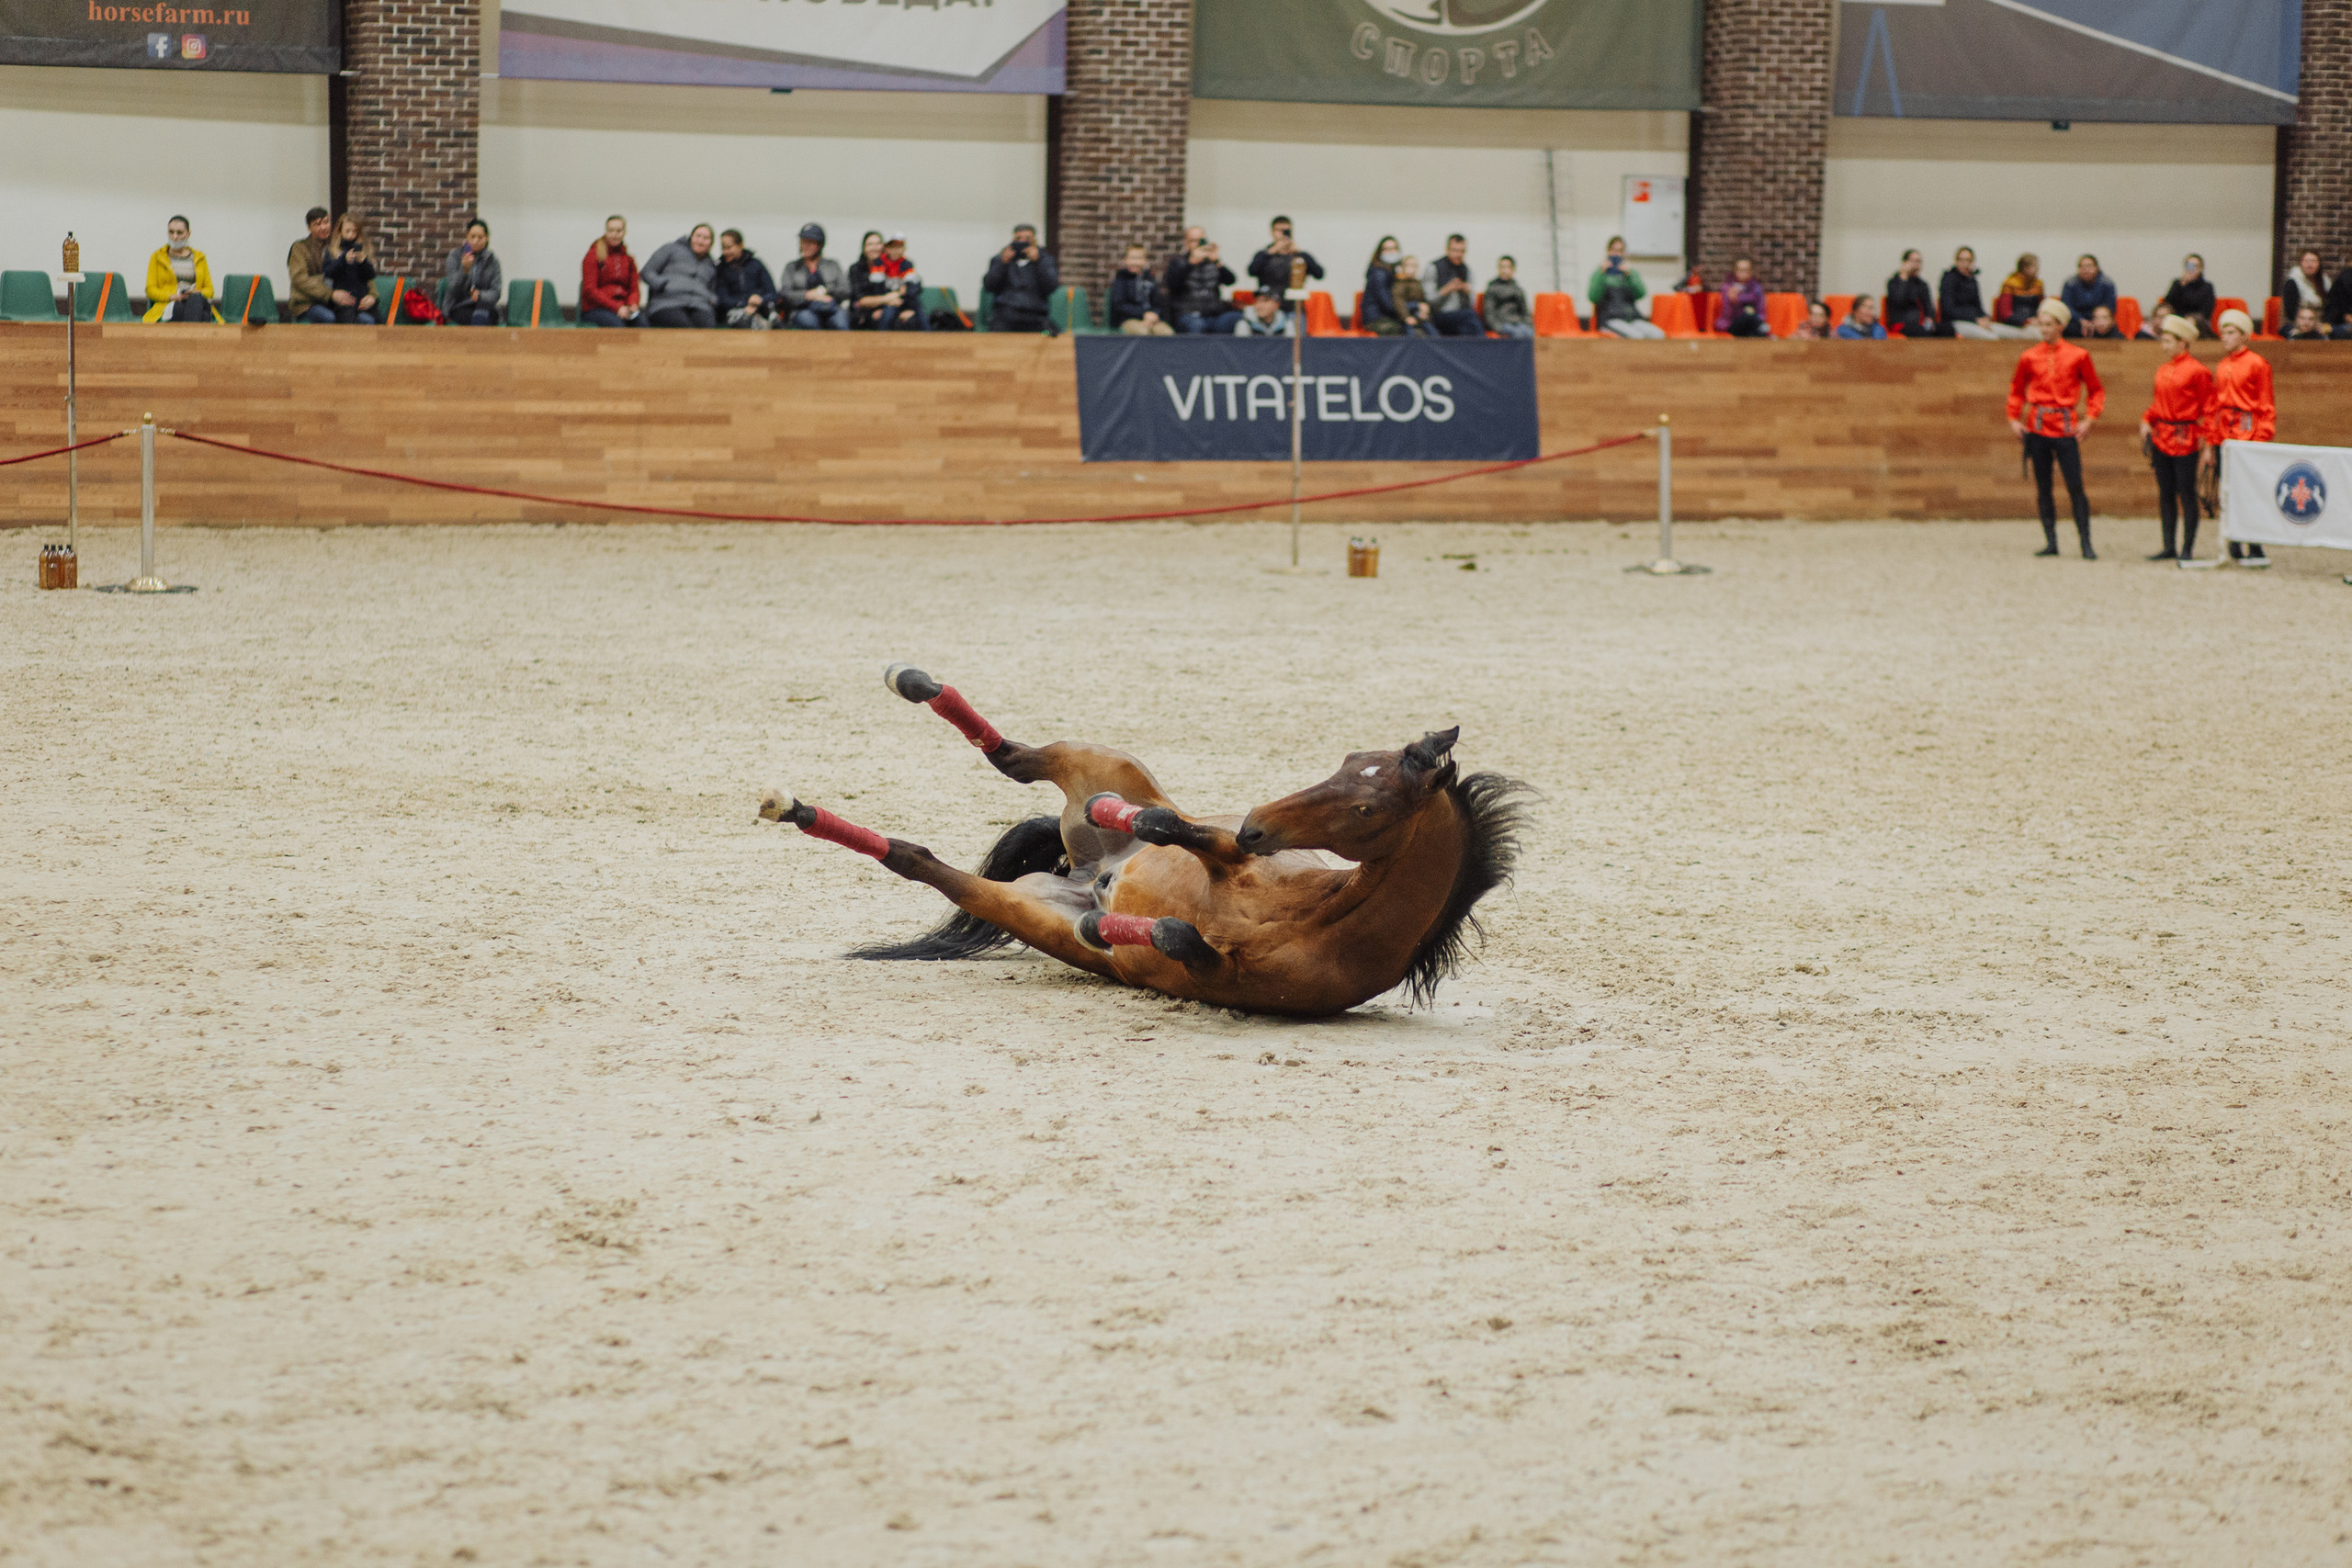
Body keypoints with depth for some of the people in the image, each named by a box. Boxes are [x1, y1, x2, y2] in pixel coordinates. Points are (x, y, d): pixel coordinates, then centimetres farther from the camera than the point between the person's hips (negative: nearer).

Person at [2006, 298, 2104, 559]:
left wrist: (2089, 419, -4)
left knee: (2075, 486, -7)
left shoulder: (2078, 356, 0)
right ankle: (2050, 542, 13)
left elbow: (2096, 390, 8)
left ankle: (2086, 544, -4)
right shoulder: (2029, 357, 5)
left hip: (2066, 428, -3)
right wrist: (2014, 418, 7)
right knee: (2043, 487, 6)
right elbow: (2017, 390, 19)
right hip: (2037, 427, 3)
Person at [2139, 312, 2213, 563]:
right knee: (2166, 494, 10)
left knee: (2187, 494, -2)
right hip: (2161, 438, 7)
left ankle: (2188, 548, 2)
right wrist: (2146, 422, 4)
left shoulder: (2197, 371, -8)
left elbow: (2208, 409, -7)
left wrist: (2205, 441, -12)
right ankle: (2170, 547, 15)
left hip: (2184, 439, -7)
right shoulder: (2163, 370, 12)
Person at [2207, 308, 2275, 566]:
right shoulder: (2222, 367, 16)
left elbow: (2266, 406, -6)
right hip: (2223, 436, 7)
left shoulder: (2257, 364, -4)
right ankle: (2236, 550, 13)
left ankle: (2256, 552, -7)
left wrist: (2261, 442, -13)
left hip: (2246, 435, -7)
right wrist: (2210, 444, 15)